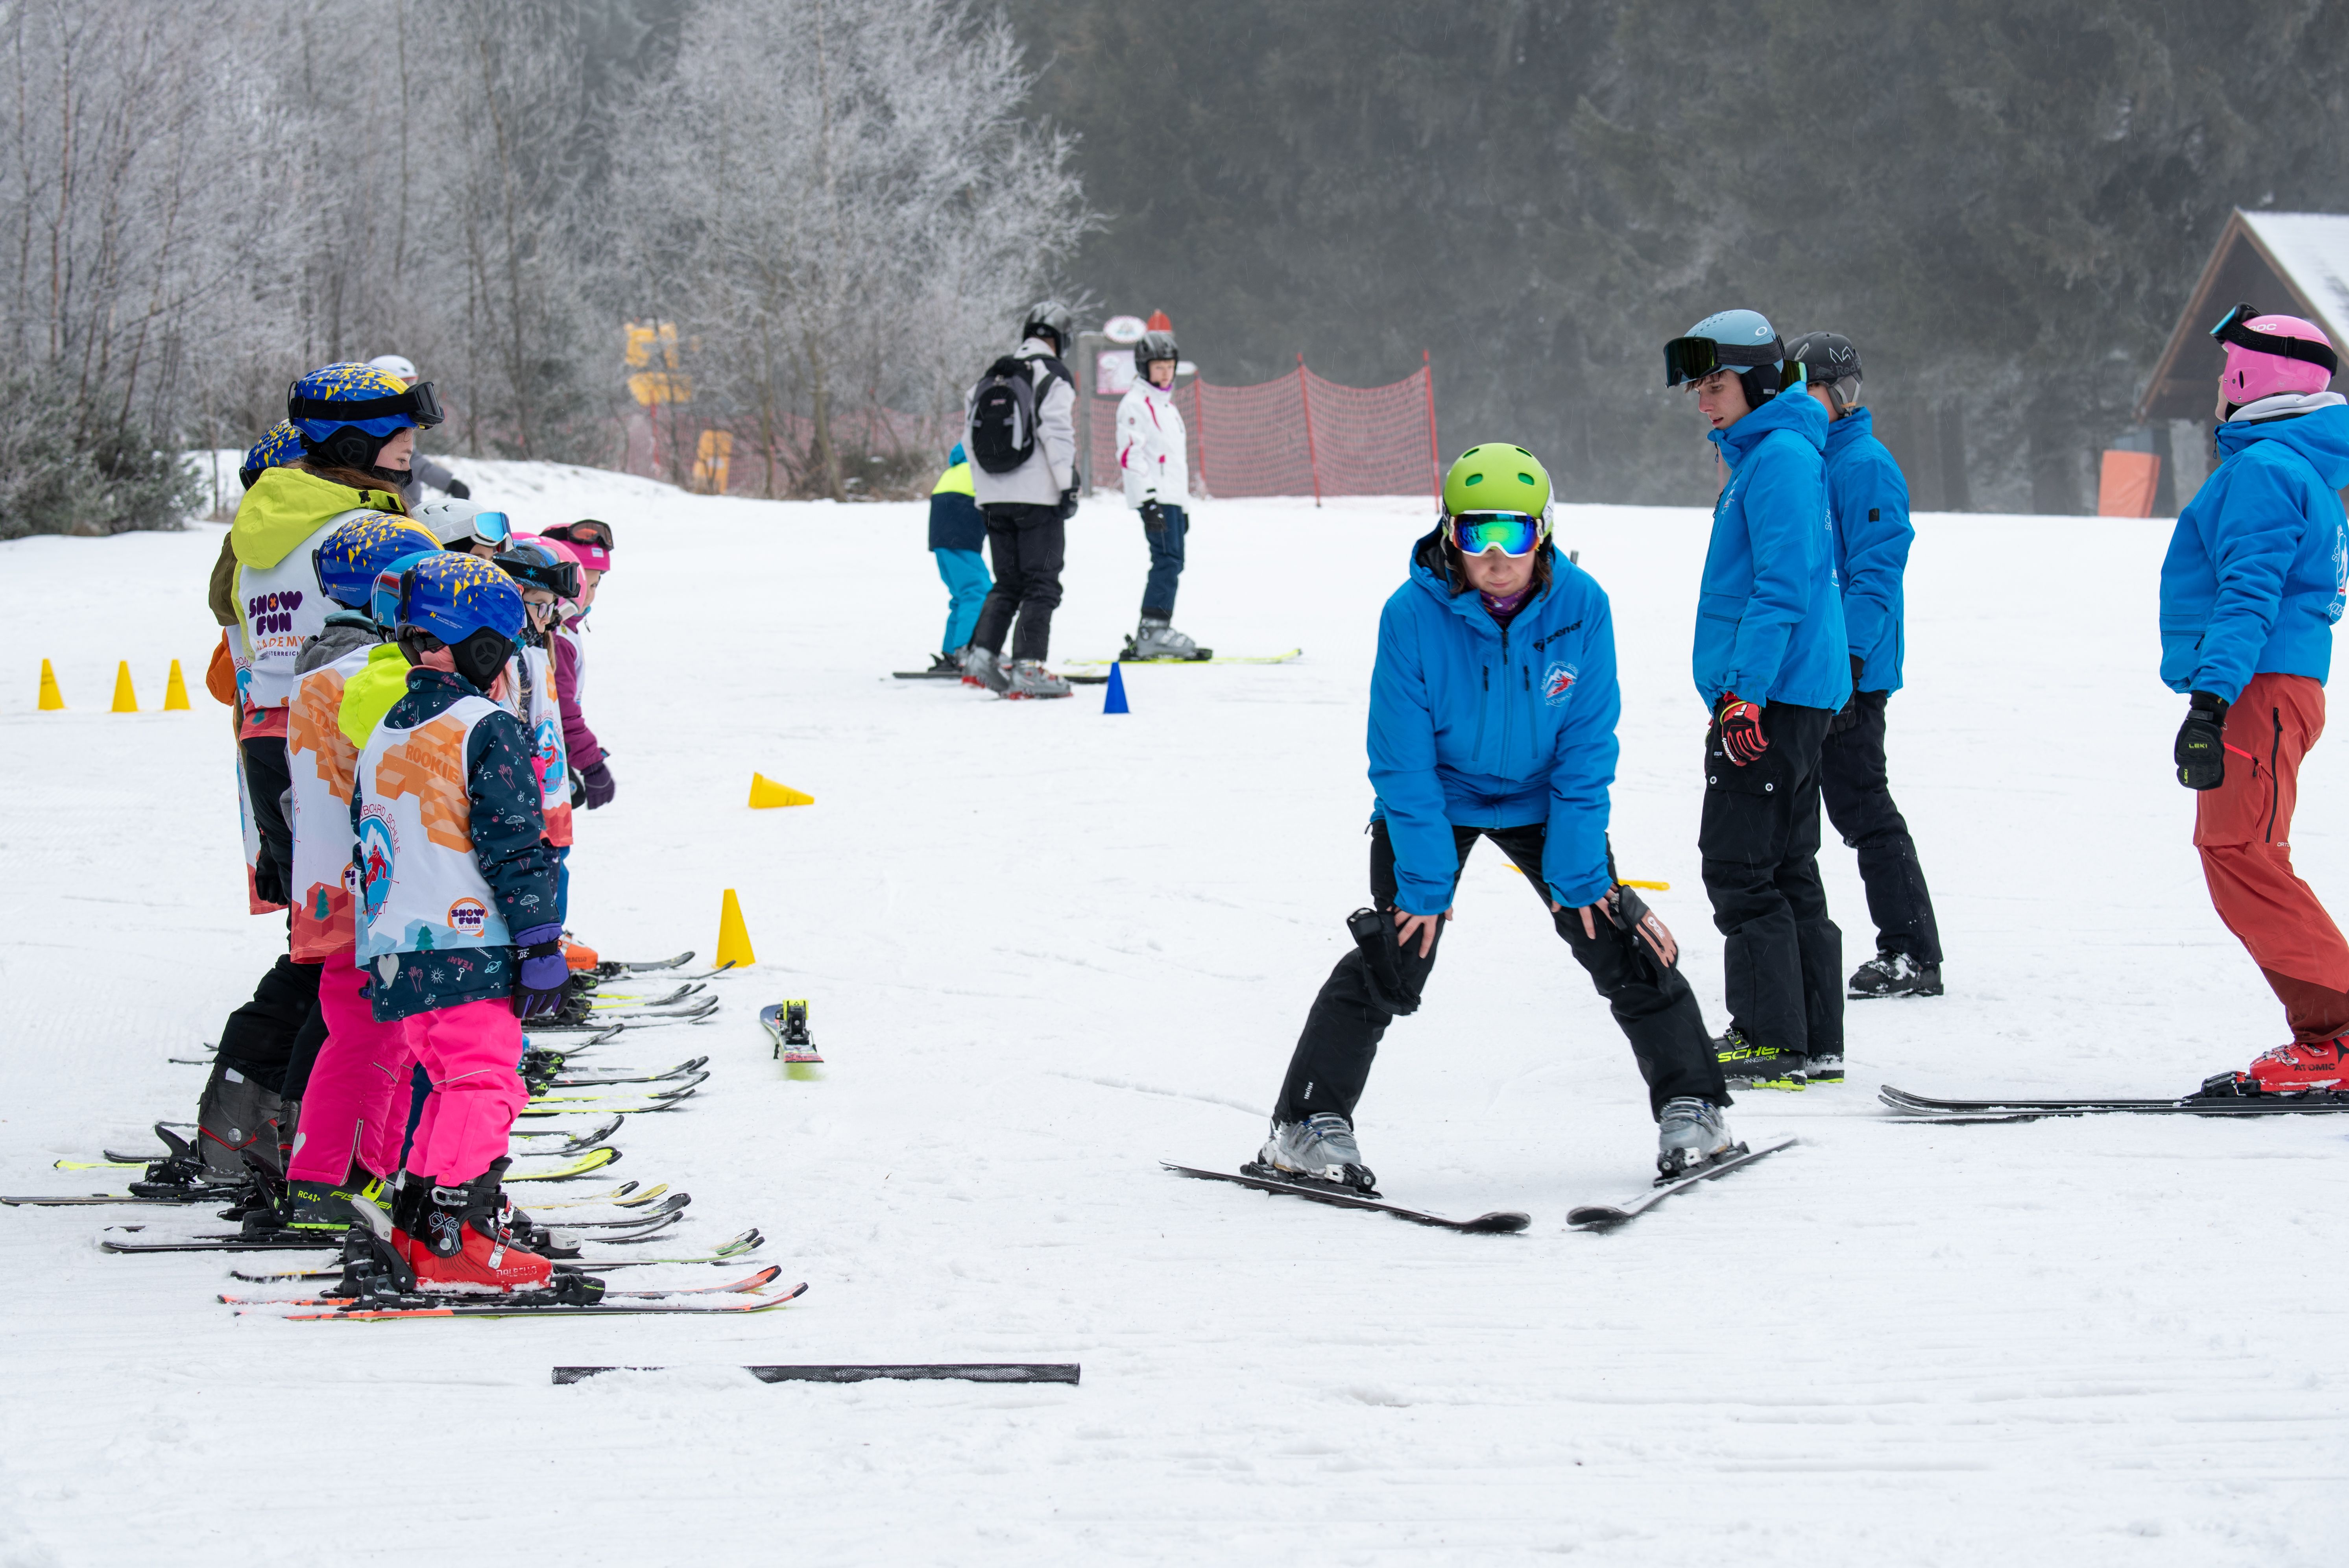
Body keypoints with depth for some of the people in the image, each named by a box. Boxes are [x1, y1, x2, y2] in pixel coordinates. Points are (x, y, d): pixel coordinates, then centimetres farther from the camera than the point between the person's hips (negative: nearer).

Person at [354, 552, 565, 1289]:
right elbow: (514, 848, -12)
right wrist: (540, 945, -10)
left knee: (451, 1078, 18)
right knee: (485, 1082, -7)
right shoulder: (487, 731, -8)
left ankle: (419, 1216, 18)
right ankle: (455, 1233, -15)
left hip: (393, 953, 8)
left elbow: (367, 849, 22)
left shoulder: (381, 737, 17)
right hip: (468, 950, -8)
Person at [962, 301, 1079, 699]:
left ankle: (982, 655, 3)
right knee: (1041, 584, -2)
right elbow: (1058, 433, -16)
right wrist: (1069, 486, -11)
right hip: (1039, 498, -6)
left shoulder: (990, 378, 13)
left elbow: (970, 436, 14)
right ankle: (1027, 667, -10)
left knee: (1007, 583, 15)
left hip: (995, 499, 6)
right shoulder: (1053, 377, -7)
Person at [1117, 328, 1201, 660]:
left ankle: (1152, 634, 7)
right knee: (1168, 560, -17)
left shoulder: (1166, 404, 24)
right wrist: (1148, 500, -21)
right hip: (1154, 497, -9)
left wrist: (1183, 505, 27)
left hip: (1172, 497, 9)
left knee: (1171, 564, 6)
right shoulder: (1135, 403, -5)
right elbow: (1130, 454, -14)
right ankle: (1153, 631, -22)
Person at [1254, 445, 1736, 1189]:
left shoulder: (1580, 606, -22)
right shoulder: (1412, 615, -26)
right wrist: (1425, 879, -21)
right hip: (1436, 799, -2)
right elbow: (1403, 760, -20)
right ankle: (1311, 1125, -5)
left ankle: (1691, 1107, 12)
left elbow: (1585, 750, -15)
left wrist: (1578, 872, -17)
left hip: (1541, 797, 2)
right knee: (1393, 956, -13)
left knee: (1620, 943, -2)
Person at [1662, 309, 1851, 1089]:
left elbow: (1783, 587, -22)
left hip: (1776, 694, -11)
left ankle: (1775, 1040, -8)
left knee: (1740, 865, -9)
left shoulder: (1782, 457, -14)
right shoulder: (1759, 455, 17)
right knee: (1786, 868, 12)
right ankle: (1814, 1041, 15)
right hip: (1787, 696, 11)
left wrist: (1744, 693, -25)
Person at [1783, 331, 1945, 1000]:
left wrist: (1850, 661, -24)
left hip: (1849, 673, -9)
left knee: (1862, 808, -7)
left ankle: (1912, 954, -2)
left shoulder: (1865, 467, -11)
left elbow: (1874, 575, -17)